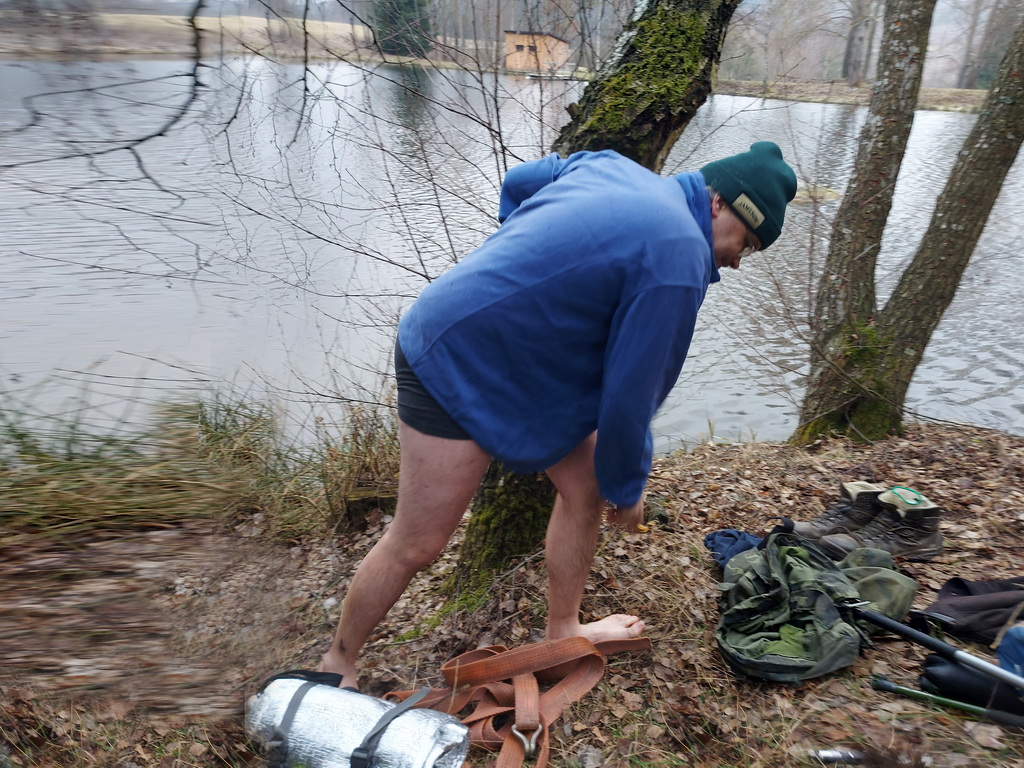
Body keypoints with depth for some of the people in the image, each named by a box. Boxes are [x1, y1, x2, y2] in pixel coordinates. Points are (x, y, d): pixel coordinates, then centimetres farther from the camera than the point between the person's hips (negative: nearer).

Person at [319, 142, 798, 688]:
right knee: (417, 546, 1)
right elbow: (630, 392, -16)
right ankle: (337, 664, 26)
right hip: (455, 371, -10)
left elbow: (517, 183, 16)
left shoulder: (612, 167, 3)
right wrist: (626, 487, 1)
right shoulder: (677, 263, -22)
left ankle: (562, 632, 33)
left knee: (585, 486, 13)